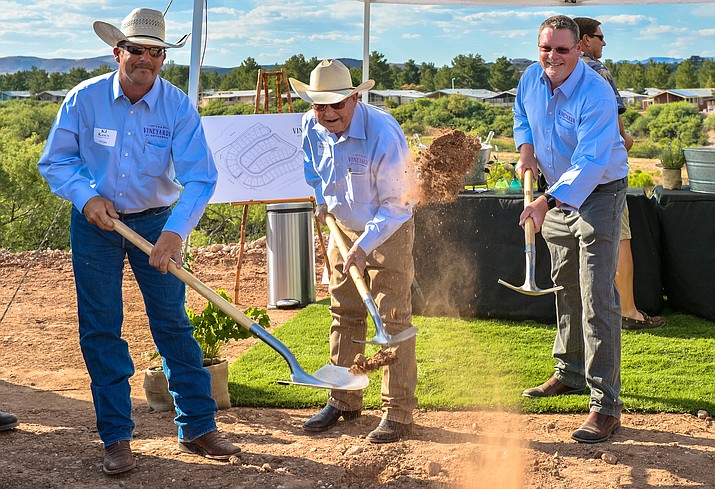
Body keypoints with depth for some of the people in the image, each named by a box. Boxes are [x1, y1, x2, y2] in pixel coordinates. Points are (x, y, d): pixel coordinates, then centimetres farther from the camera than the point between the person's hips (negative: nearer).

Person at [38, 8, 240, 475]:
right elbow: (55, 161, -2)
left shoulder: (178, 107, -13)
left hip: (156, 222, 0)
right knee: (101, 330, 1)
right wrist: (86, 196, -19)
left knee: (173, 323, 1)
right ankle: (117, 438, 11)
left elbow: (200, 177, -18)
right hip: (95, 222, 0)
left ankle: (198, 427, 11)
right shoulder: (85, 98, -11)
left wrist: (174, 231, -31)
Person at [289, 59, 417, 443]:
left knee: (393, 319, -7)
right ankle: (343, 401, 25)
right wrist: (321, 199, 3)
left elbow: (395, 205, -24)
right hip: (344, 228, 7)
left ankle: (398, 413, 0)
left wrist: (363, 246, -30)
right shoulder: (312, 127, -9)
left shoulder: (383, 134, -29)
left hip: (389, 231, -6)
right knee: (344, 315, 12)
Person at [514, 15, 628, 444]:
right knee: (566, 288, 19)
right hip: (557, 192, 8)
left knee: (598, 299, -13)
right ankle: (570, 373, 36)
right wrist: (526, 148, 0)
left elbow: (589, 164, -36)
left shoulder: (596, 95, -27)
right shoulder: (531, 79, -4)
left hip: (599, 195, -7)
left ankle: (606, 404, -11)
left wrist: (547, 202, -48)